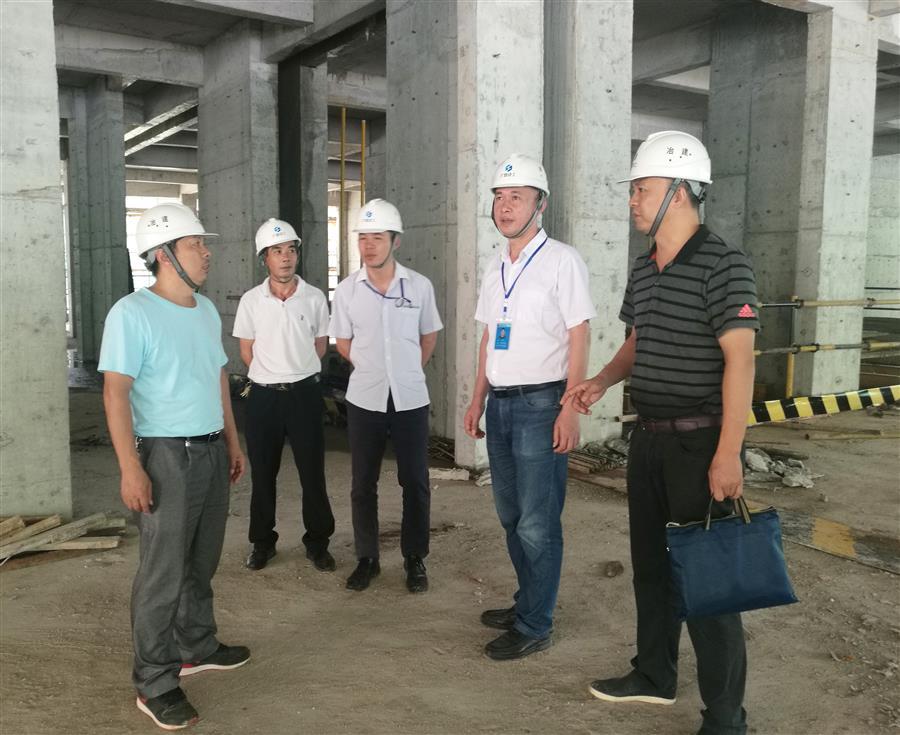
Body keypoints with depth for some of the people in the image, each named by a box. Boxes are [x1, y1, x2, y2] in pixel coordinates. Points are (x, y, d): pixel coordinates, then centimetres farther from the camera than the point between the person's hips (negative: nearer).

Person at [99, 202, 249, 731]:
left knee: (201, 564, 18)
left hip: (211, 451, 7)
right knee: (163, 573, 0)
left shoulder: (207, 311, 10)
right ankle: (155, 684, 13)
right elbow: (116, 393, -17)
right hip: (167, 455, -7)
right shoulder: (132, 313, -14)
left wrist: (233, 443, 18)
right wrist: (130, 467, -22)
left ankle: (197, 648, 35)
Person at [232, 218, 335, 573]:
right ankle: (262, 542, 26)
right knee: (263, 473, 10)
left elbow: (320, 346, 8)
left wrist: (296, 372, 7)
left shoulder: (314, 298, -1)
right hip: (263, 395, 1)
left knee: (313, 471, 4)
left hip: (304, 393, 0)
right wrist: (273, 375, 7)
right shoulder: (251, 300, -1)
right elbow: (247, 351, 7)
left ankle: (317, 543, 19)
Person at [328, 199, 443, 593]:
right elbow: (344, 345, 8)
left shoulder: (420, 286, -5)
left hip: (410, 398, 0)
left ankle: (415, 559, 21)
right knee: (363, 483, 9)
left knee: (415, 482, 6)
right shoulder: (346, 290, -4)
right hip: (364, 399, 1)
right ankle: (367, 558, 23)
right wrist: (374, 370, 10)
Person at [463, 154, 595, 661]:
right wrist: (478, 400, 16)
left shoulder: (562, 260, -8)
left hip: (541, 402, -7)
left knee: (538, 522, -2)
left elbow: (578, 338, -11)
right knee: (511, 515, 15)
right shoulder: (495, 267, 13)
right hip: (500, 404, 7)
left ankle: (535, 626, 10)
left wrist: (569, 410, -17)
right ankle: (529, 601, 31)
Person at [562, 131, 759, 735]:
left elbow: (740, 359, -19)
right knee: (651, 561, 18)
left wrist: (728, 454, -23)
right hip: (649, 438, 8)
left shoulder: (723, 265, -14)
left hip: (699, 442, -8)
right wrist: (602, 381, 4)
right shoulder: (643, 271, 9)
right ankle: (655, 675, 36)